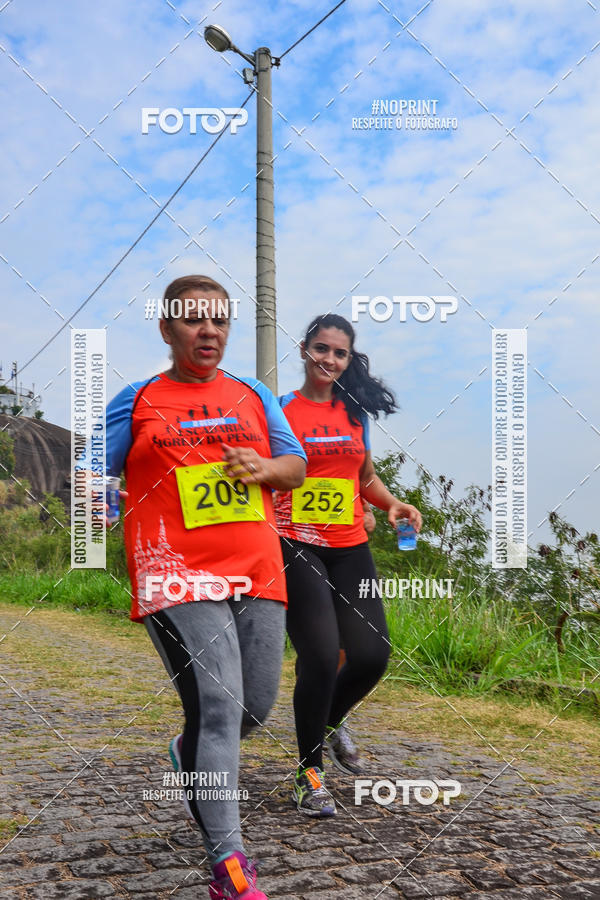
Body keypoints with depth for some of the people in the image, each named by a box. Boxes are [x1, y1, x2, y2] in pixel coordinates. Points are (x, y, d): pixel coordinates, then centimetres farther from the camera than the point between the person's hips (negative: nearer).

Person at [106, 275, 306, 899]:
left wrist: (265, 468, -3)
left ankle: (191, 755, 44)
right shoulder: (137, 403, 6)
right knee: (219, 707, -14)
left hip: (258, 575, 5)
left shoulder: (254, 396, 16)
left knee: (255, 707, 10)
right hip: (179, 579, -4)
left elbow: (296, 468, 17)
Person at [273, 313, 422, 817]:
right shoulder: (280, 409, -1)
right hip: (296, 547, -4)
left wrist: (391, 502, 2)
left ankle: (331, 723, 32)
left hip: (350, 548, 5)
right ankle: (309, 772, 10)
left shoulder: (355, 411, 12)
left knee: (372, 654, -2)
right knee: (321, 656, -13)